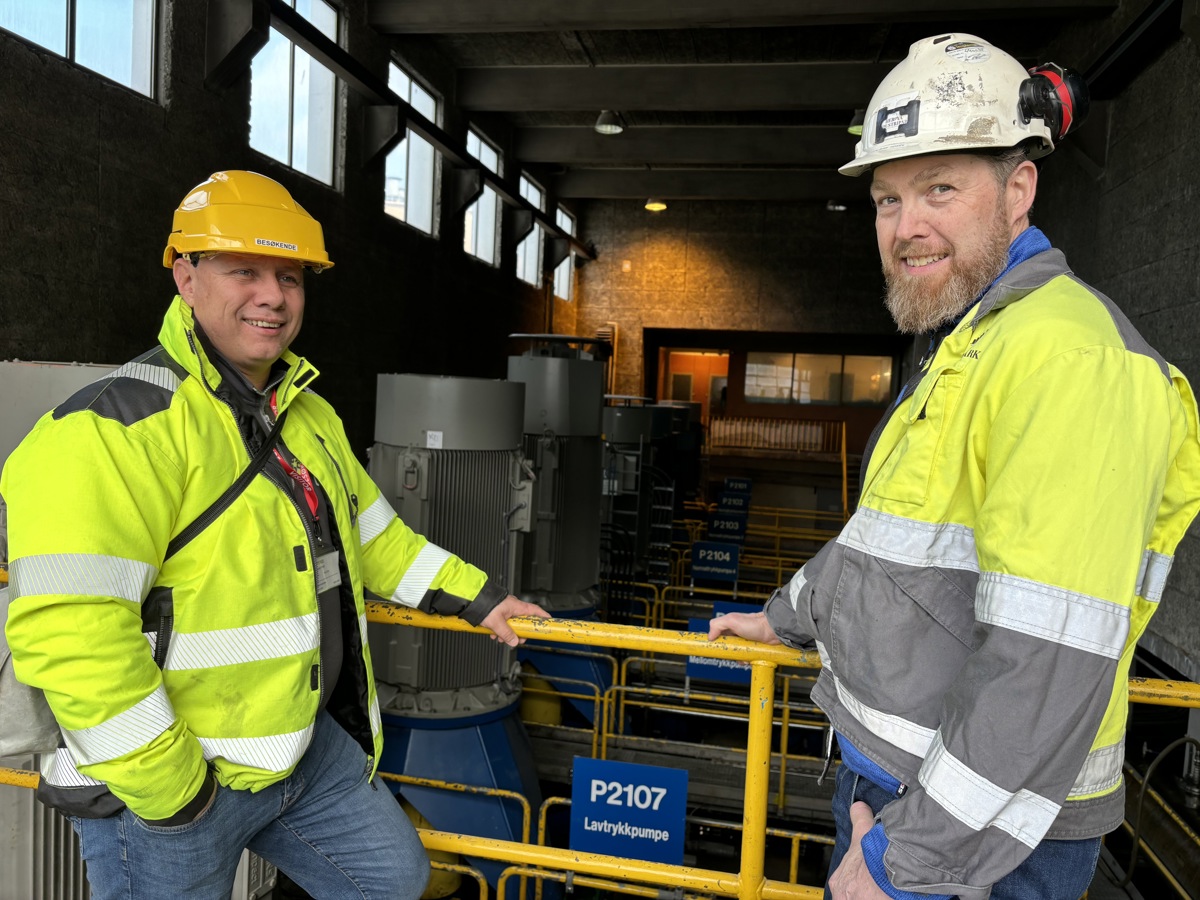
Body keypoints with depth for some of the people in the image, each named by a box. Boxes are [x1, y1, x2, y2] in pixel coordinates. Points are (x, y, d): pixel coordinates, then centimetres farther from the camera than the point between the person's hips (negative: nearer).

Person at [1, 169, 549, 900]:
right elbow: (68, 636, -28)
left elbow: (371, 535, 18)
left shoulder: (309, 415, 8)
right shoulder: (118, 428, -21)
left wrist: (475, 596, 15)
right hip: (163, 781, -7)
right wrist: (167, 788, -22)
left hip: (305, 745, 8)